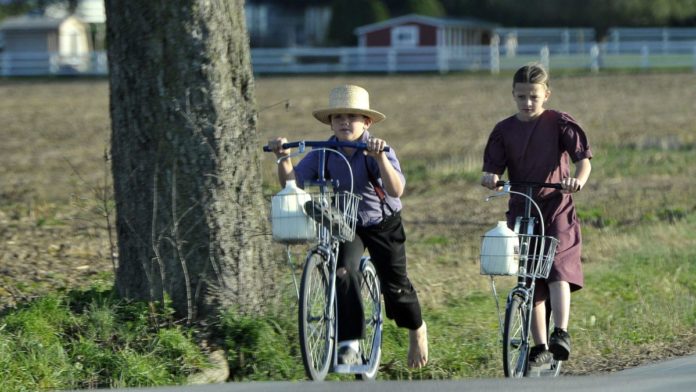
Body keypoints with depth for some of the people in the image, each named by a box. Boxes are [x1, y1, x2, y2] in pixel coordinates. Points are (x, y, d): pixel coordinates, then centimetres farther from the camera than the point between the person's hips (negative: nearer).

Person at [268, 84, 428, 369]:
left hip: (382, 224, -2)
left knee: (394, 285, 1)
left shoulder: (377, 151, -21)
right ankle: (349, 344, -20)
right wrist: (283, 159, -36)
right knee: (343, 272, -24)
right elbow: (292, 182, -17)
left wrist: (380, 158, -50)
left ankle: (417, 330, 34)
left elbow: (396, 190, -35)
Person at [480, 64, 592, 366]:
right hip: (521, 211, 4)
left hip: (557, 208, -4)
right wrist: (490, 177, -22)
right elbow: (493, 167, 2)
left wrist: (579, 179, -30)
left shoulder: (559, 123, -3)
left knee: (557, 268, -22)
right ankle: (540, 346, 11)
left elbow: (583, 157, -9)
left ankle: (561, 334, -23)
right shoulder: (504, 130, 6)